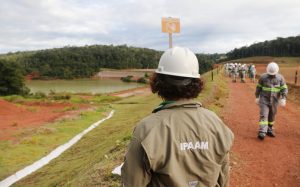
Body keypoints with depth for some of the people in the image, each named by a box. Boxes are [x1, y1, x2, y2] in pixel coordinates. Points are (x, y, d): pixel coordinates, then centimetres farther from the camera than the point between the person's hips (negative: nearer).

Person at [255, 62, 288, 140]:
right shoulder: (263, 77, -6)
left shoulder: (280, 78, -4)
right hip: (264, 100, -2)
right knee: (263, 115, -11)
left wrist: (283, 98, -15)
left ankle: (269, 130, 28)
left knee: (272, 116, 13)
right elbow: (258, 87, 4)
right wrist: (257, 97, 5)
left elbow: (284, 89, -3)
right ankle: (262, 132, -17)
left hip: (274, 101, 2)